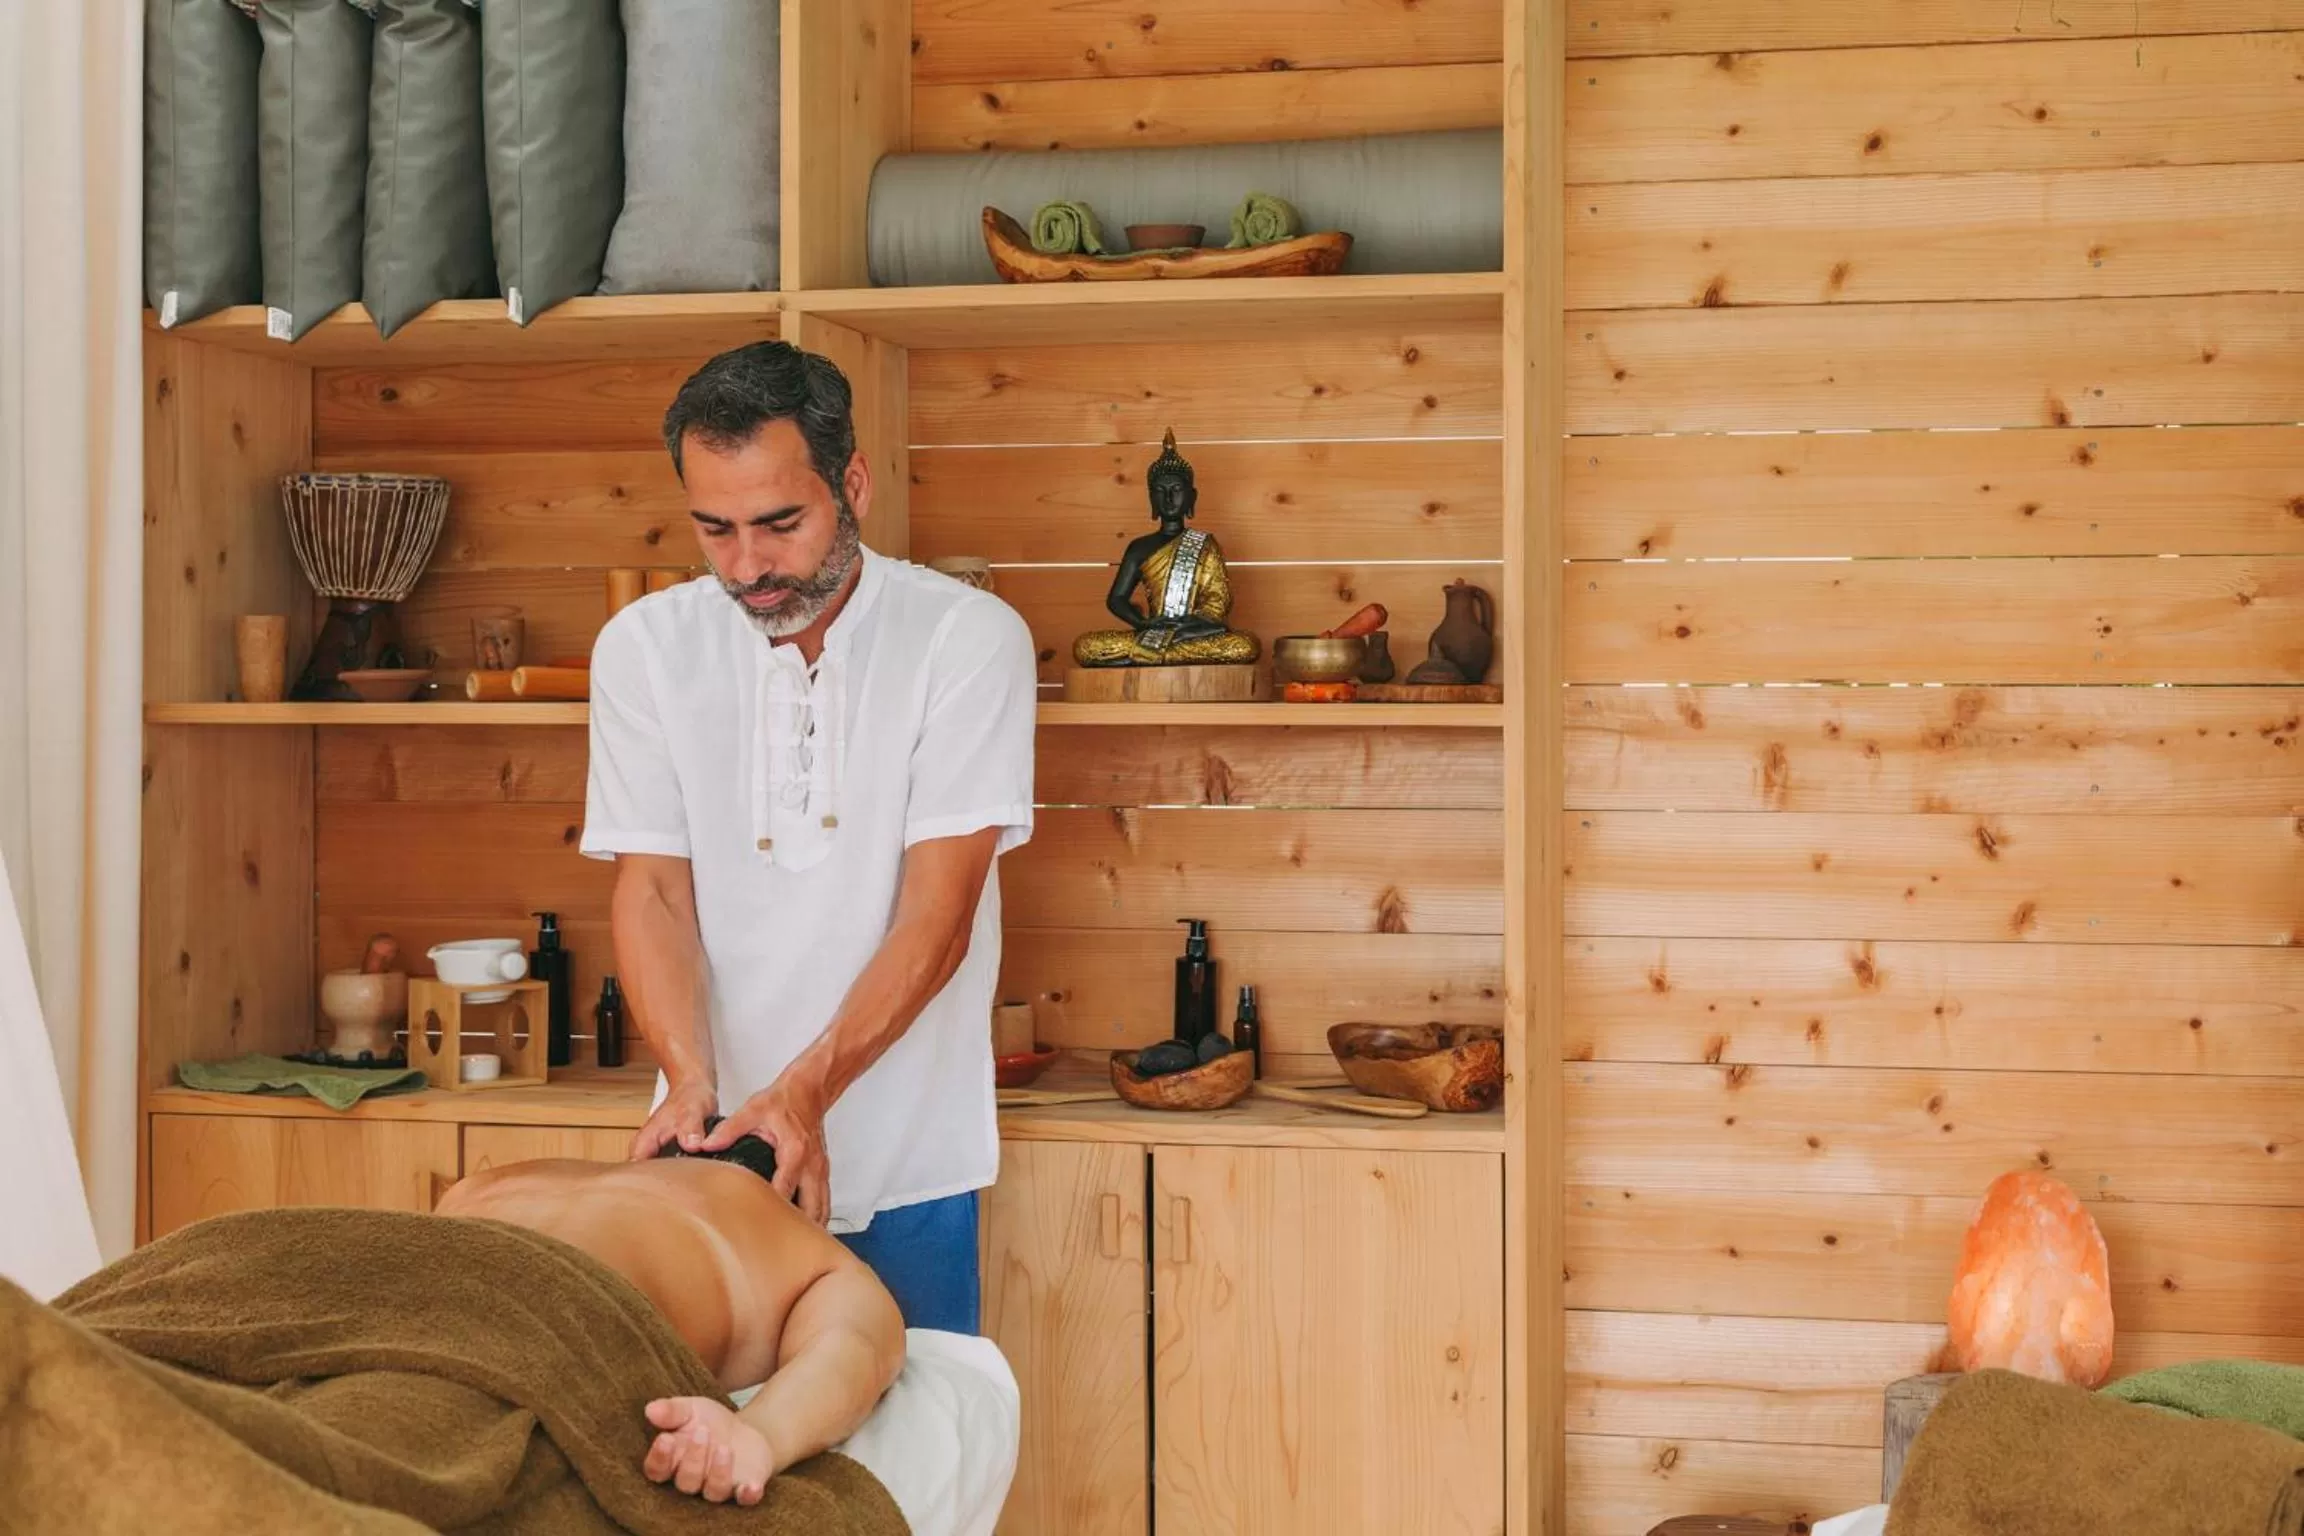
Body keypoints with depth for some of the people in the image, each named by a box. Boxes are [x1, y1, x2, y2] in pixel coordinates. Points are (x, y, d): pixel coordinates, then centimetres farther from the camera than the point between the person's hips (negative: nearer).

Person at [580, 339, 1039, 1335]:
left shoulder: (970, 640, -10)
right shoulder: (644, 646, -1)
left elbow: (936, 917, -14)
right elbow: (652, 890, -4)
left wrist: (803, 1091, -25)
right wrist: (692, 1083, -21)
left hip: (908, 1161, -2)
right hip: (717, 1146, 2)